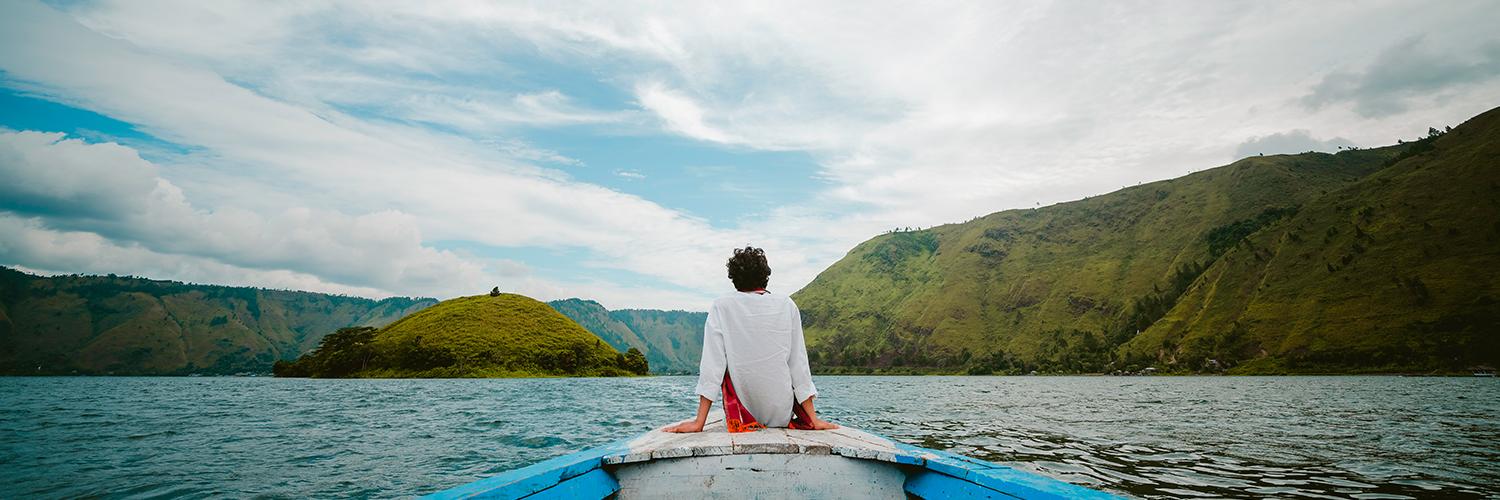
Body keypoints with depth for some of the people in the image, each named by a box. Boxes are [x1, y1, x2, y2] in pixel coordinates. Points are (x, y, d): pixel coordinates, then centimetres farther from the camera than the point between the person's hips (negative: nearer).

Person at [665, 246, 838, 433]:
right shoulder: (787, 305, -3)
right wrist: (814, 420, 2)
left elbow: (712, 364, -11)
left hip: (743, 416, -1)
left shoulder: (721, 307, -6)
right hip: (782, 416, 1)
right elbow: (799, 364, -3)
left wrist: (699, 423, -9)